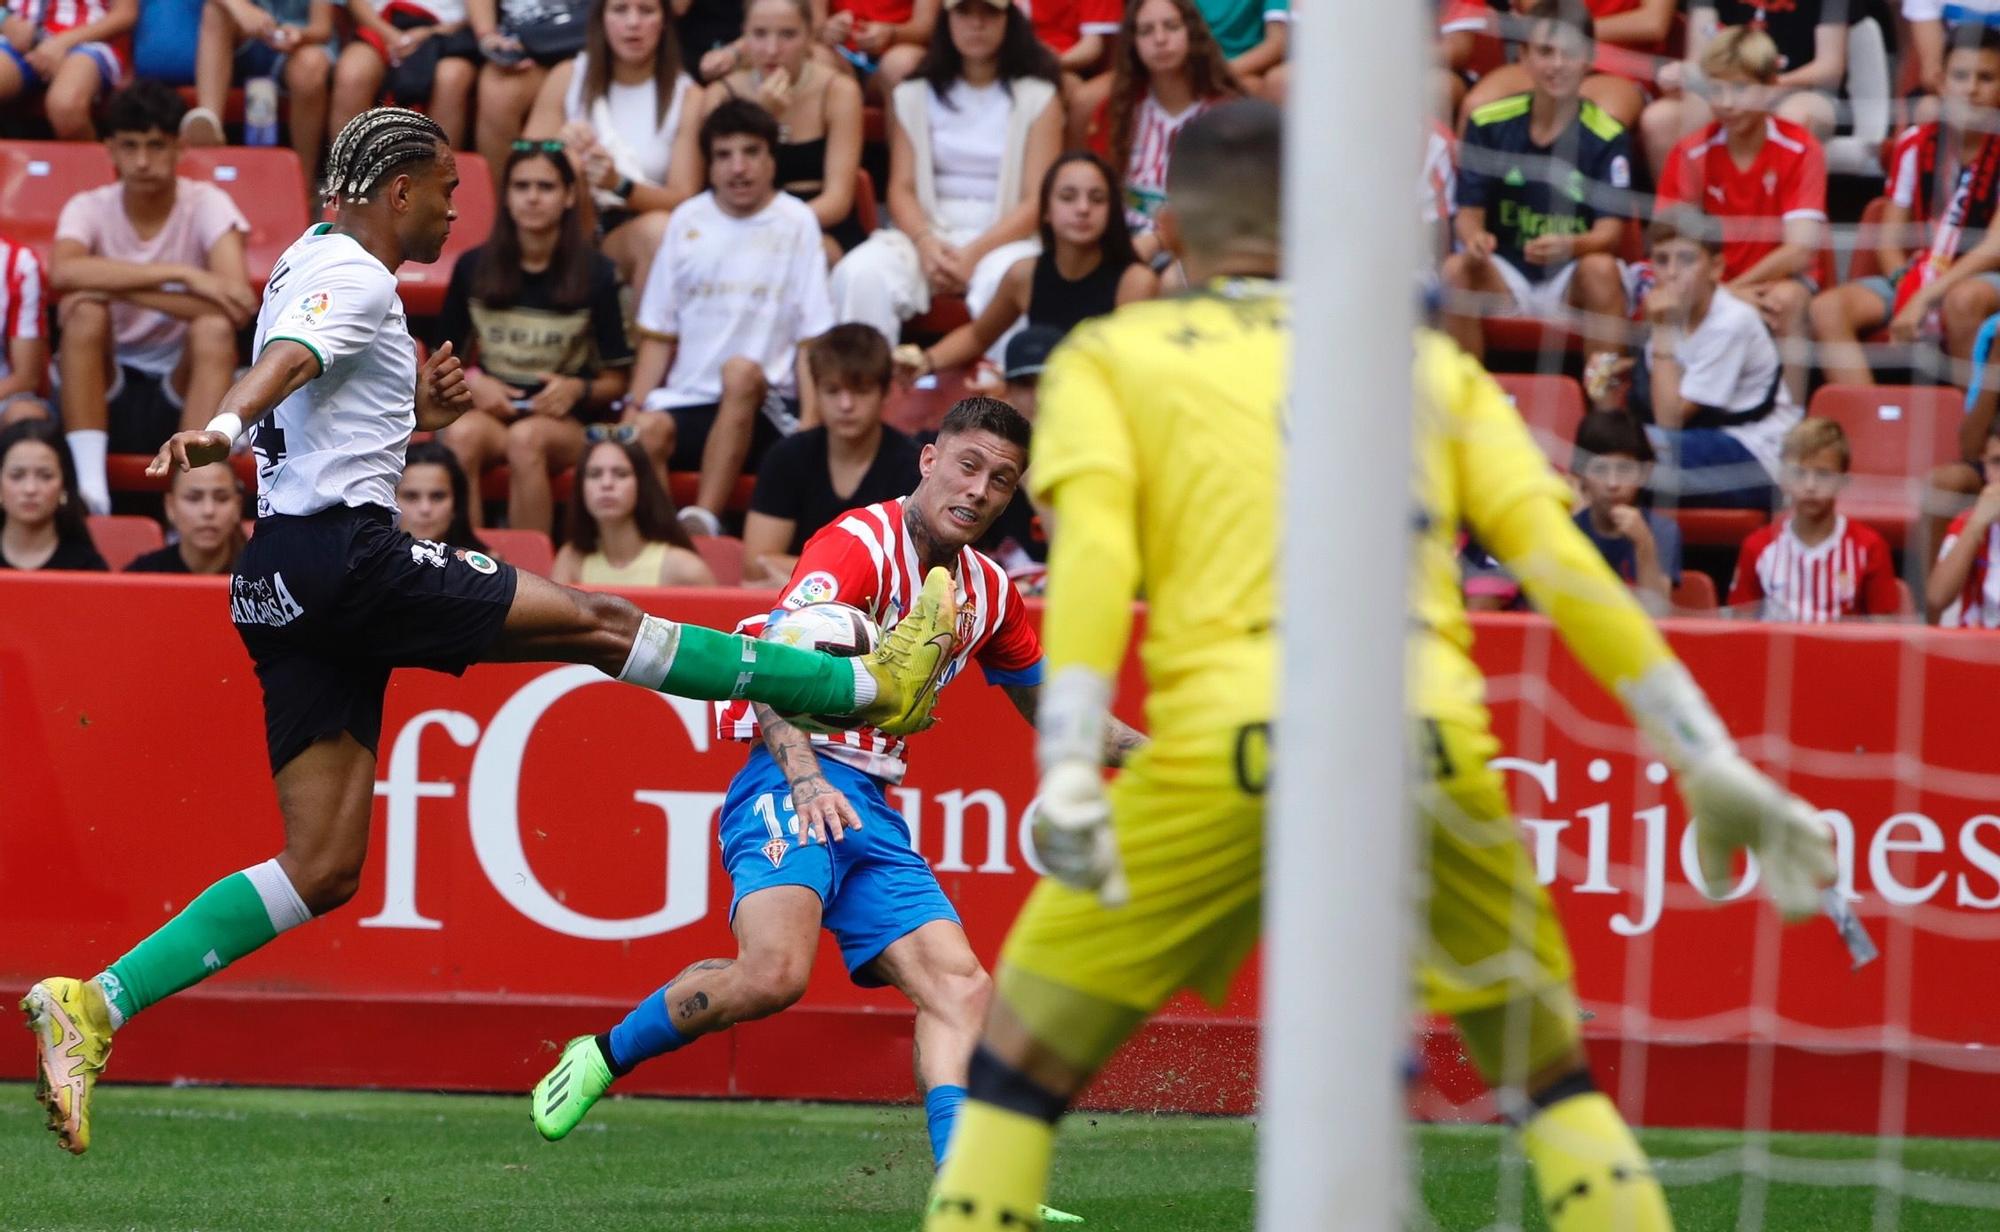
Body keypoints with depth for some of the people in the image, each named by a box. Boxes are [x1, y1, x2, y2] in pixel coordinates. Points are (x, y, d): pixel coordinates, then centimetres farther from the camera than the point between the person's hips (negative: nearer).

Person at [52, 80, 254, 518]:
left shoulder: (207, 205, -8)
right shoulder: (89, 209, -6)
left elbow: (238, 308, -24)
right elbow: (62, 272, -31)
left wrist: (122, 288, -28)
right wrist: (181, 275, -35)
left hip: (180, 395, 0)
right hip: (104, 394, 0)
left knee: (214, 329, -29)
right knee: (83, 307, -27)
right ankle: (89, 486, -33)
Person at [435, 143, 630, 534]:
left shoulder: (596, 274, 2)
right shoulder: (473, 268, 8)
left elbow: (616, 381, 5)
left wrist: (578, 389, -16)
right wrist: (471, 382, -6)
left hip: (567, 419, -2)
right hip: (491, 409, 2)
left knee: (526, 439, -38)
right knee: (461, 435, -35)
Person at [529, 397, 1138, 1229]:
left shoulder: (988, 592, 15)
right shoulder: (860, 545, -10)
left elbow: (1052, 713, 31)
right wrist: (806, 779, -39)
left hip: (870, 812, 8)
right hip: (790, 785, -8)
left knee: (956, 982, -10)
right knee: (774, 973, -28)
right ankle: (602, 1058, -5)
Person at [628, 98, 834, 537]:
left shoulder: (797, 222, 5)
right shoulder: (688, 221, 14)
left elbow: (813, 338, 0)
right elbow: (658, 334, 14)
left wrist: (810, 423, -12)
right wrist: (634, 408, 0)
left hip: (764, 405, -2)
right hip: (687, 401, 2)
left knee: (741, 372, -36)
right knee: (648, 429, -30)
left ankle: (703, 521, -42)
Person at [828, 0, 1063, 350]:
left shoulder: (1038, 98, 7)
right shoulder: (913, 95, 15)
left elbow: (1038, 201, -2)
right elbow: (902, 189, 7)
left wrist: (977, 252, -18)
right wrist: (926, 242, -15)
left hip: (1004, 238, -3)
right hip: (928, 233, 3)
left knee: (1008, 281, -39)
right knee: (861, 273, -29)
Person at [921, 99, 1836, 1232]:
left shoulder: (1109, 359, 18)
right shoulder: (1432, 364, 25)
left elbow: (1094, 552, -1)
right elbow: (1562, 564, 15)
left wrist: (1069, 771, -12)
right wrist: (1712, 767, 14)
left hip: (1227, 744, -2)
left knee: (1021, 1066, 10)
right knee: (1550, 1073, 19)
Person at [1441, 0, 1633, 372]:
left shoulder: (1606, 136, -8)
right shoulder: (1489, 124, -2)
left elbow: (1609, 230, -13)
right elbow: (1469, 212, -1)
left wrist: (1569, 246, -36)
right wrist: (1474, 238, -27)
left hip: (1571, 285, -1)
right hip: (1505, 277, 1)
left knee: (1601, 268, -33)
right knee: (1457, 268, -28)